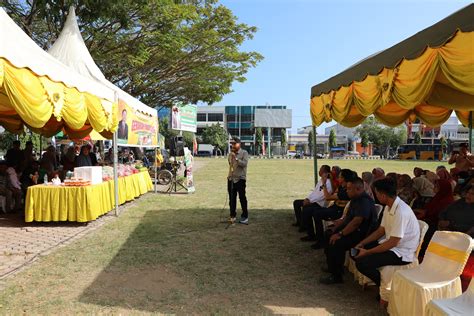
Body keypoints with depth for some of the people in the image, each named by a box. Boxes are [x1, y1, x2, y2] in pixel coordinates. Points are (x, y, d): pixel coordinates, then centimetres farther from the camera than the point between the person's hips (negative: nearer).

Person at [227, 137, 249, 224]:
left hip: (240, 179, -5)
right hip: (231, 179, 5)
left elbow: (244, 163, -19)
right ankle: (232, 215, 19)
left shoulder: (244, 153, -5)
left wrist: (236, 158, -25)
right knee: (232, 198, 9)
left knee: (242, 198, 0)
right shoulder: (230, 154, 12)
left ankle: (245, 216, 10)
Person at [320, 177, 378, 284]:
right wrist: (337, 228, 9)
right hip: (352, 231, 11)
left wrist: (340, 234, -24)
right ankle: (334, 266, 20)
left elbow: (356, 222, -29)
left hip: (361, 234, -11)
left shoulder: (365, 202, -22)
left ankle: (336, 276, -9)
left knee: (334, 243, -23)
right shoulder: (356, 199, 11)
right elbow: (348, 217, 19)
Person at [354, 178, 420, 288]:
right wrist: (362, 243, 1)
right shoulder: (388, 207, 2)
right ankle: (374, 279, 17)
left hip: (402, 253, -9)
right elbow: (381, 231, 11)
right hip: (390, 245, 9)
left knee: (362, 263, -22)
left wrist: (367, 252, -20)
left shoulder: (401, 212, -27)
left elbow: (392, 243, -25)